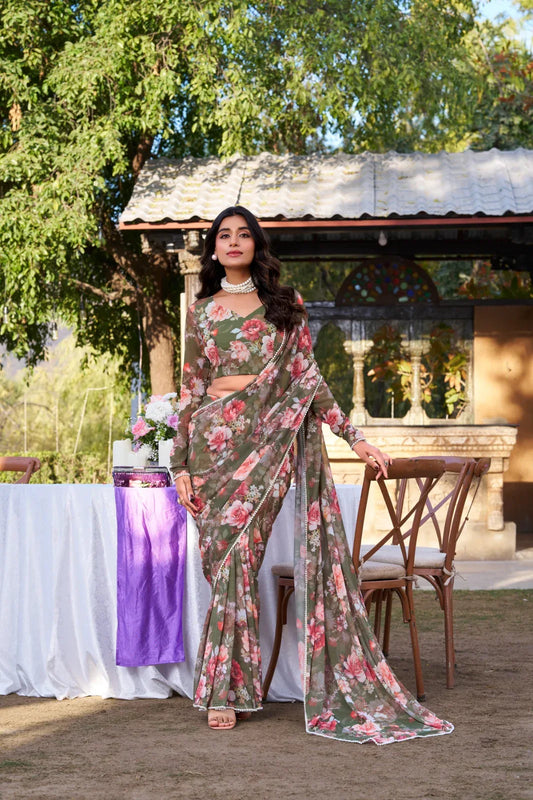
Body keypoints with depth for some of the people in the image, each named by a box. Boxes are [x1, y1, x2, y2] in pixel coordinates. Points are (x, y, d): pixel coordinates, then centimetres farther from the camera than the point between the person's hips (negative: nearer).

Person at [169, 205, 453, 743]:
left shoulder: (285, 305, 10)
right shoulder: (201, 312, 13)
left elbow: (308, 378, 8)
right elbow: (191, 390, 12)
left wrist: (354, 438, 2)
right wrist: (181, 463, 5)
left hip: (269, 438, -2)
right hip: (215, 438, 2)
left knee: (237, 553, -11)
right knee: (222, 557, -2)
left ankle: (226, 688, -1)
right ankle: (227, 687, 7)